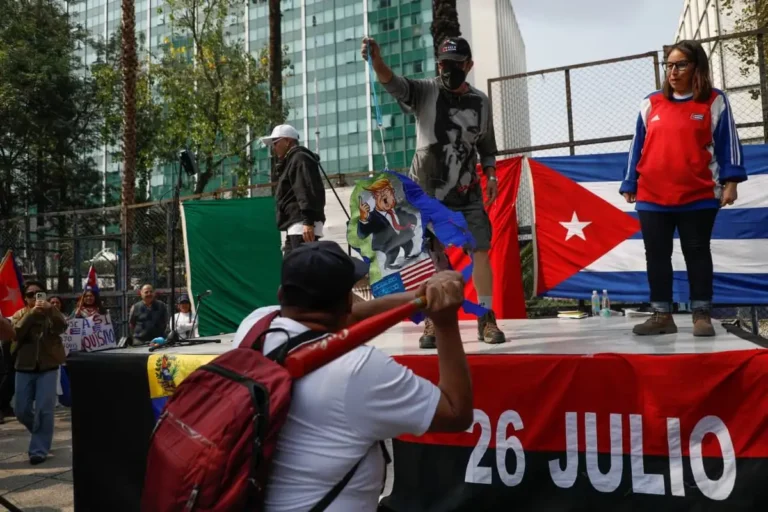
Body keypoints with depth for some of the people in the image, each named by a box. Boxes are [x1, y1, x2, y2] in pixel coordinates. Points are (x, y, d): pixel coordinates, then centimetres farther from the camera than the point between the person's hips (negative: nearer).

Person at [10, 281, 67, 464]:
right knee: (22, 411, 7)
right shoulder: (20, 314, 7)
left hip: (48, 367, -2)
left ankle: (39, 449, 1)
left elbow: (62, 327, -18)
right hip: (25, 367, 3)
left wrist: (50, 309, -32)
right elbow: (15, 333, -13)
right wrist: (32, 313, -22)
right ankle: (43, 435, 33)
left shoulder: (52, 314, 4)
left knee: (44, 410, -7)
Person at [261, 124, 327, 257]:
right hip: (296, 227, 11)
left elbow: (309, 192, -19)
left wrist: (308, 221, -27)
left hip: (303, 226, -11)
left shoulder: (300, 159, -5)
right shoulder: (291, 161, 27)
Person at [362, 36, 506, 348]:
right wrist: (377, 61, -44)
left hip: (467, 192, 2)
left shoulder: (481, 102, 5)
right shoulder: (425, 92, -5)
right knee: (433, 257, 2)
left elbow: (486, 146, 15)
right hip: (426, 190, -2)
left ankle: (486, 319, 7)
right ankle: (434, 322, 14)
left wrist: (491, 176, 1)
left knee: (481, 250, -4)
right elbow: (392, 84, -25)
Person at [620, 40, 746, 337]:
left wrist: (730, 181, -7)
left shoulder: (714, 101, 3)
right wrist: (629, 185, 10)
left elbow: (727, 143, 1)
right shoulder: (651, 103, 10)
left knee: (697, 253, 4)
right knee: (656, 255, 4)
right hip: (652, 197, 3)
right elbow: (638, 147, 12)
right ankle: (662, 315, 13)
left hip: (698, 196, -3)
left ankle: (702, 315, 13)